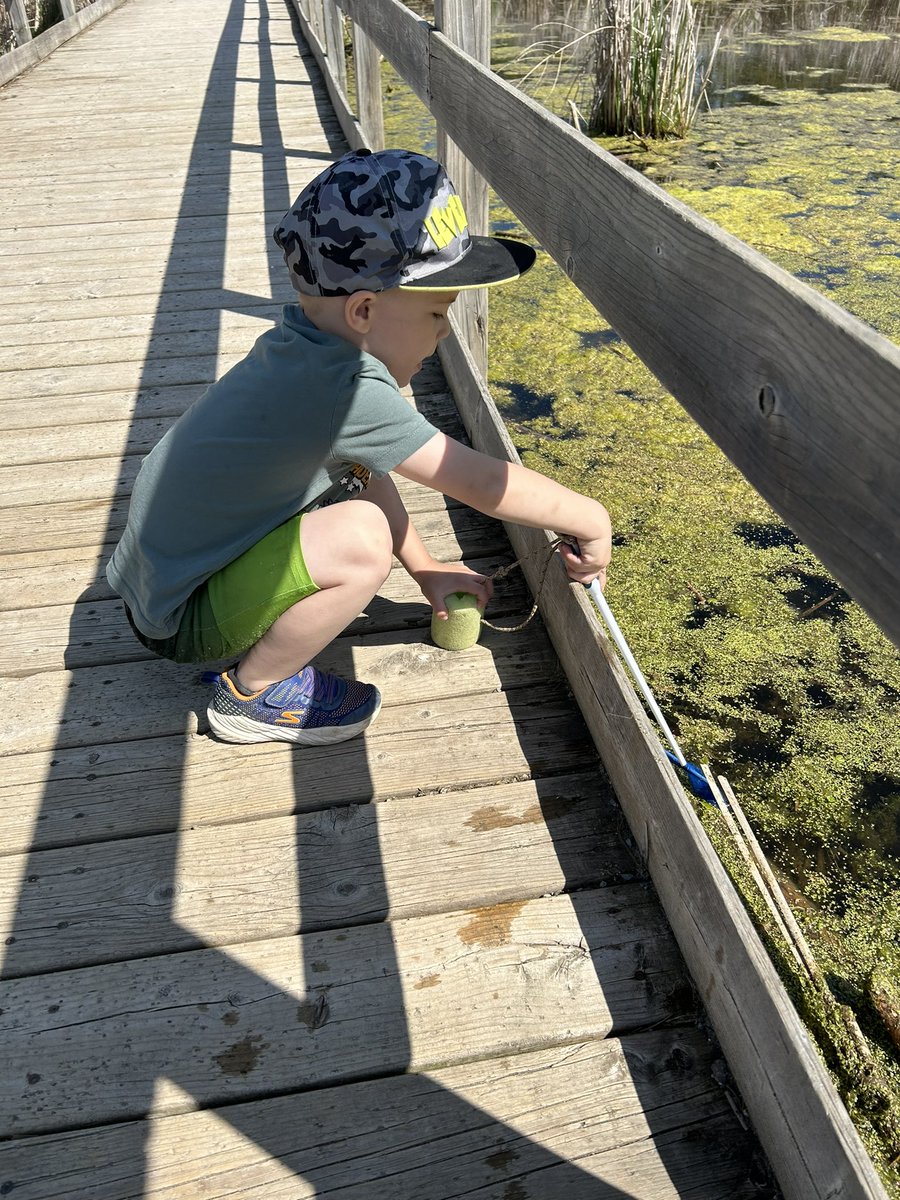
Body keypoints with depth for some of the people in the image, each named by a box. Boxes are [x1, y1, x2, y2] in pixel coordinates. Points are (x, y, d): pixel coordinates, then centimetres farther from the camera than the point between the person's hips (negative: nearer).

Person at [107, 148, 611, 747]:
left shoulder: (301, 348, -3)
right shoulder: (344, 392, -30)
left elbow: (365, 472, 11)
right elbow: (482, 482, -23)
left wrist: (424, 568, 14)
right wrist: (589, 518, -8)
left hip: (175, 558, 9)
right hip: (178, 618, -9)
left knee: (358, 470, 12)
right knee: (361, 539, -29)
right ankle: (252, 693, -5)